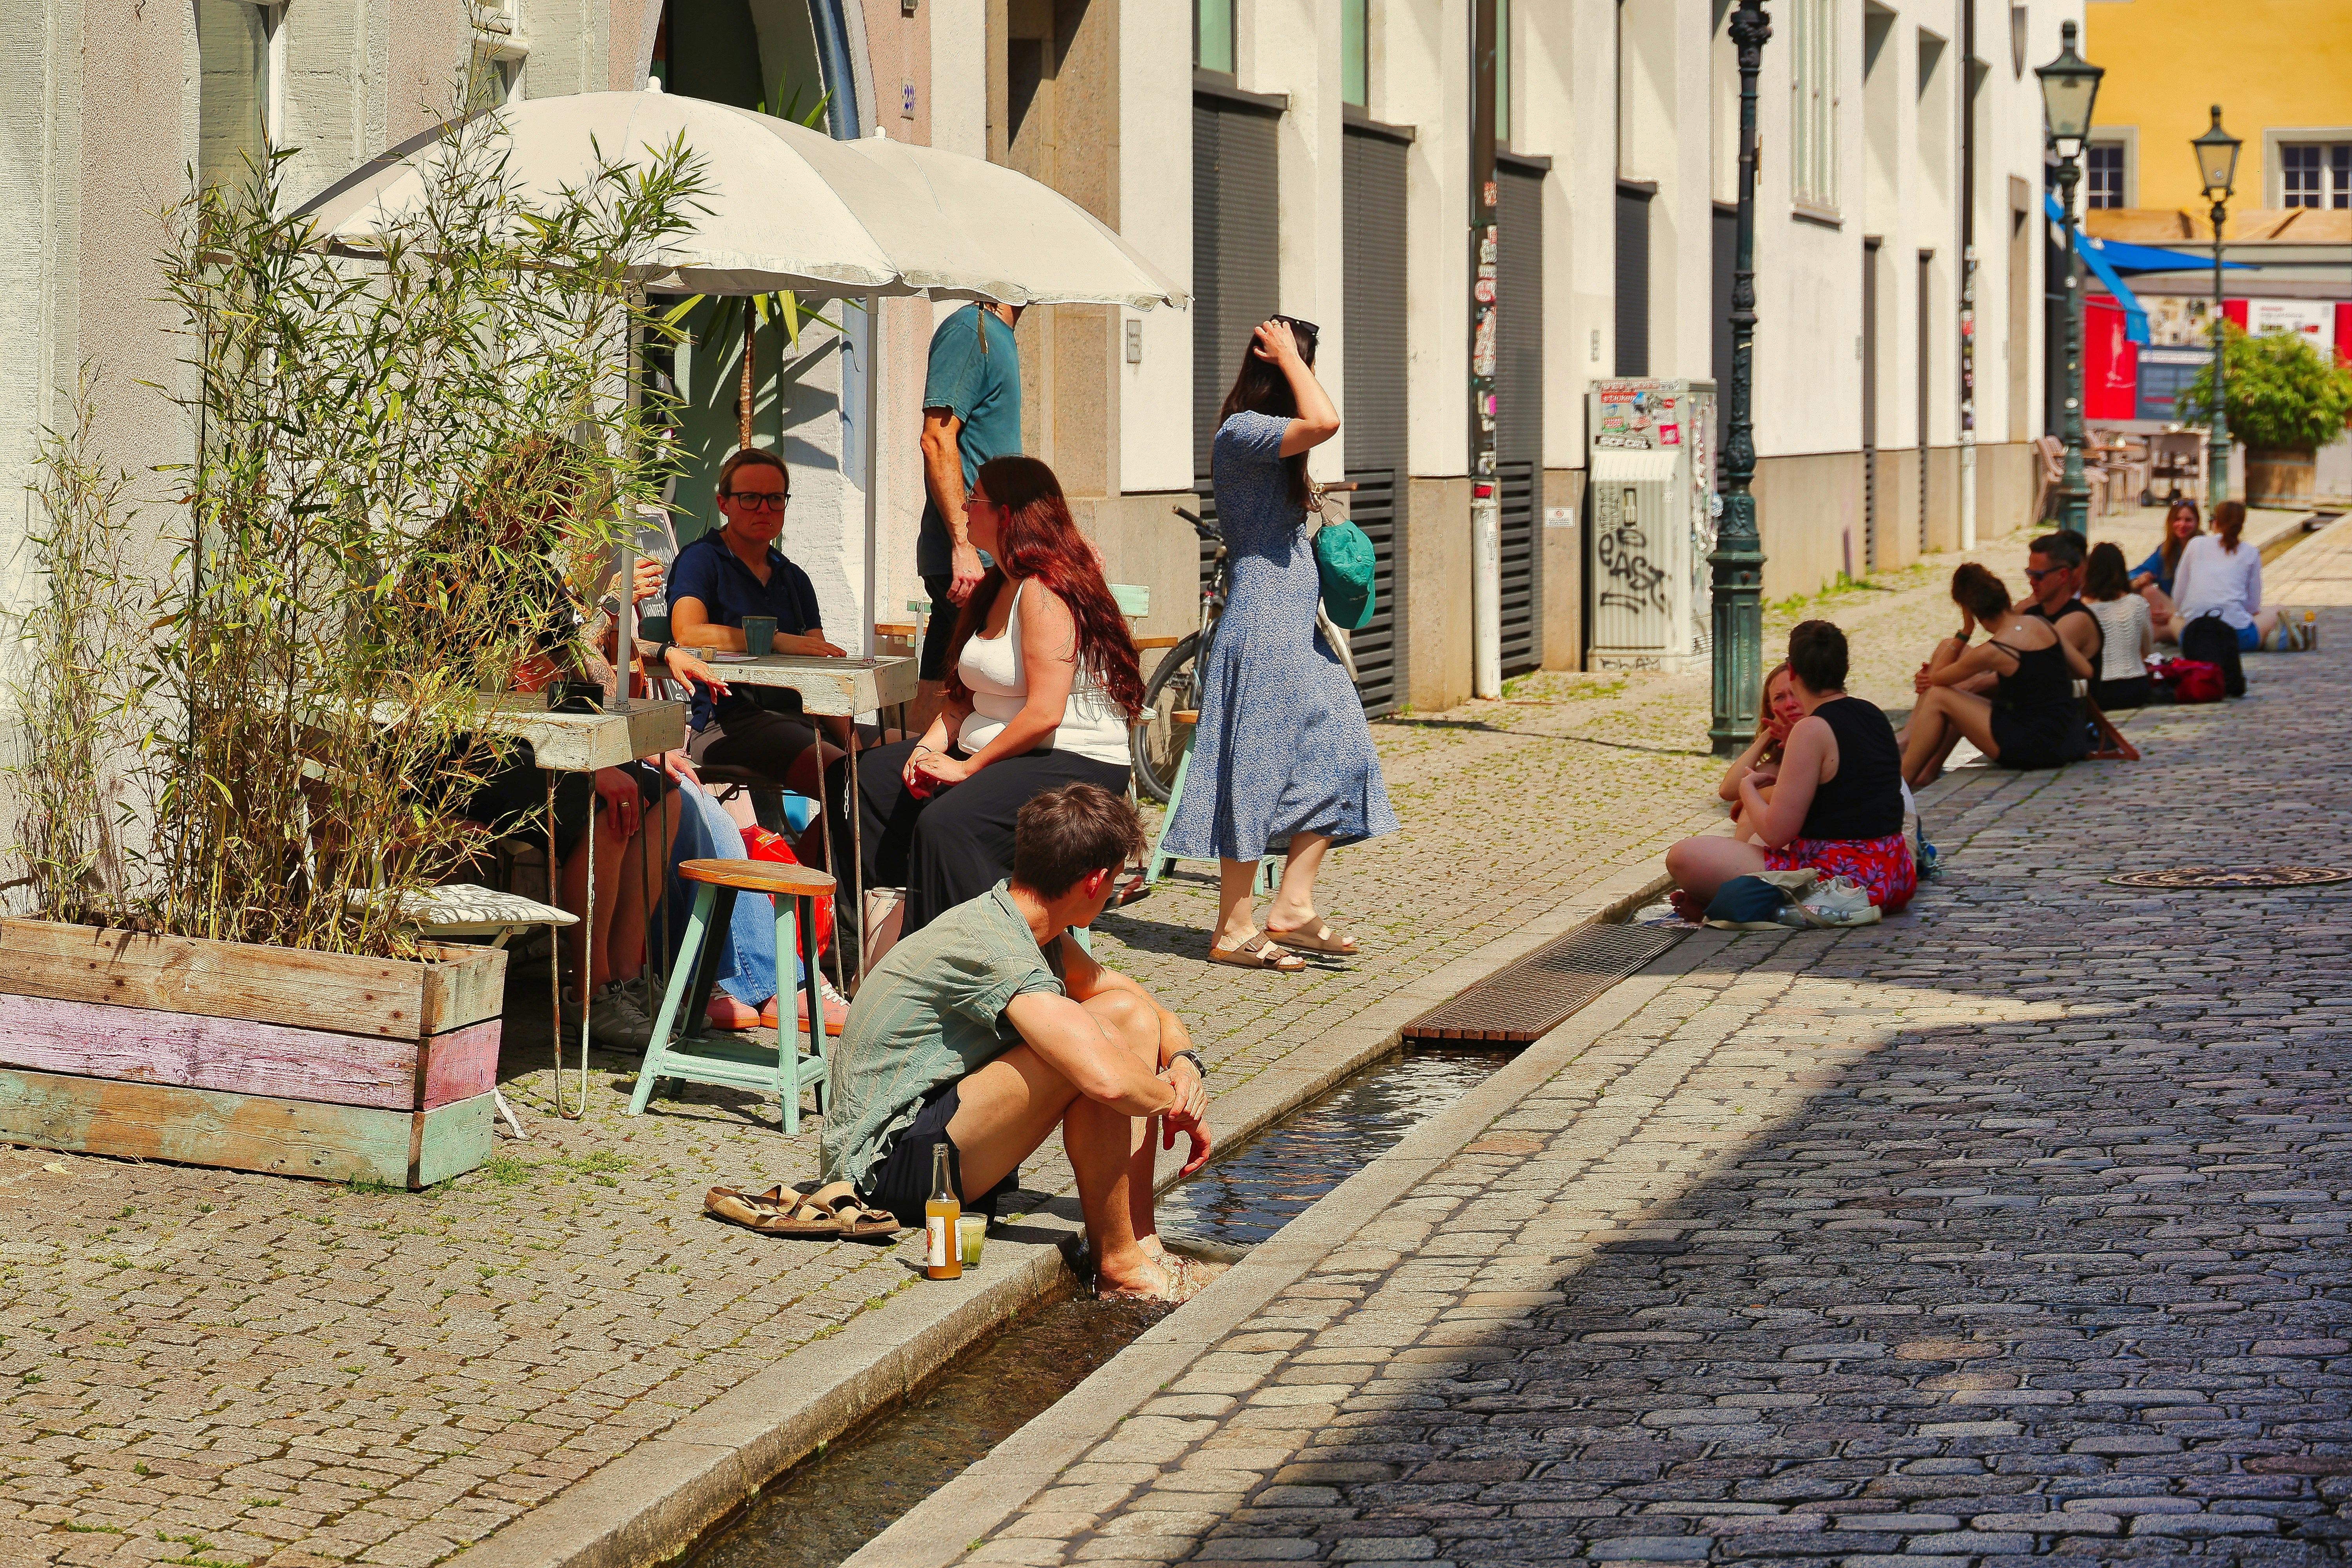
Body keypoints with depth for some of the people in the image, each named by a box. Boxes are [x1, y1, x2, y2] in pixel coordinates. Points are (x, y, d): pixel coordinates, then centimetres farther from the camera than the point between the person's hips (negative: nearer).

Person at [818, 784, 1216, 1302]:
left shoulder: (1017, 924, 6)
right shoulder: (996, 953, -25)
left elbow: (1147, 1007, 15)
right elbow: (1108, 1080, -35)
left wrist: (1183, 1060, -6)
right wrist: (1178, 1102, -15)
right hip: (886, 1160, -10)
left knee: (1130, 1016, 2)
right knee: (1091, 1045, -26)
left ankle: (1140, 1242, -3)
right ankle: (1118, 1267, -13)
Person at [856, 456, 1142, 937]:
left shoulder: (1043, 591, -17)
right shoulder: (997, 588, 16)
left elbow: (1043, 713, -23)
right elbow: (966, 693, 16)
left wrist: (968, 767, -18)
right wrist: (929, 747, -2)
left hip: (1074, 769, -11)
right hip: (997, 756, 11)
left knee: (946, 822, -33)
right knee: (871, 776, 6)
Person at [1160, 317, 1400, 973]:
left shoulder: (1267, 440, 16)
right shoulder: (1240, 433, -15)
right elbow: (1324, 422, -29)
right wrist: (1286, 356, -19)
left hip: (1297, 629, 10)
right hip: (1260, 629, -10)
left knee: (1335, 760, 7)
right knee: (1256, 773, -5)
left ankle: (1293, 910, 12)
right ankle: (1234, 932, 1)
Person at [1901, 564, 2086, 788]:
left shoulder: (1992, 652, -16)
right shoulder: (2042, 625, 4)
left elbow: (1935, 677, -1)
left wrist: (1964, 632, 4)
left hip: (2036, 749, -8)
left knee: (1938, 697, 3)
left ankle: (1901, 779, 11)